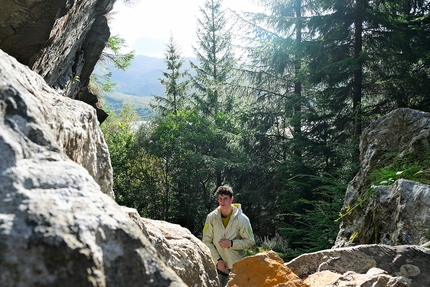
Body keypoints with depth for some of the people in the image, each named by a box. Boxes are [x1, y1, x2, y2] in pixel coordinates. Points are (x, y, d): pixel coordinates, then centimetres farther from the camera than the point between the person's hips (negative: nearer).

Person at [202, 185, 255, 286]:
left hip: (237, 266, -1)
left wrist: (231, 244, -16)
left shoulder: (242, 219, -8)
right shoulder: (211, 217, -4)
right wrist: (217, 260, -8)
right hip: (218, 265, 1)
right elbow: (206, 241, -1)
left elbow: (250, 241, -3)